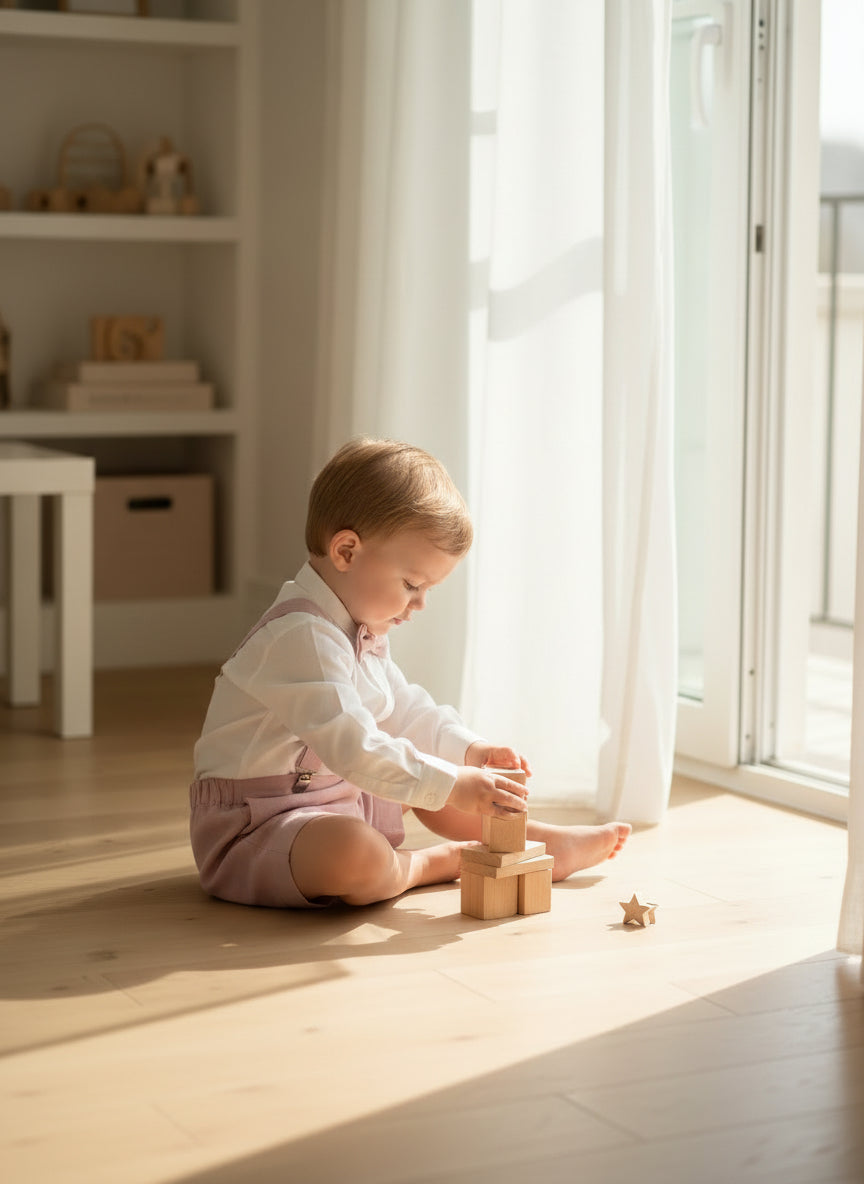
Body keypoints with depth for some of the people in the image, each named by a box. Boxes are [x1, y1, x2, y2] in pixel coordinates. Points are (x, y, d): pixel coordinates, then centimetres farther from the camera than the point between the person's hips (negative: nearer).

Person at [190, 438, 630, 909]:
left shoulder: (361, 631, 11)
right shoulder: (301, 638, -26)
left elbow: (404, 708, 22)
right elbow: (352, 746, -34)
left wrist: (470, 750, 6)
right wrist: (452, 785, -33)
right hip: (252, 831, -11)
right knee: (356, 853, -38)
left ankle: (547, 844, 24)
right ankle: (438, 862, -10)